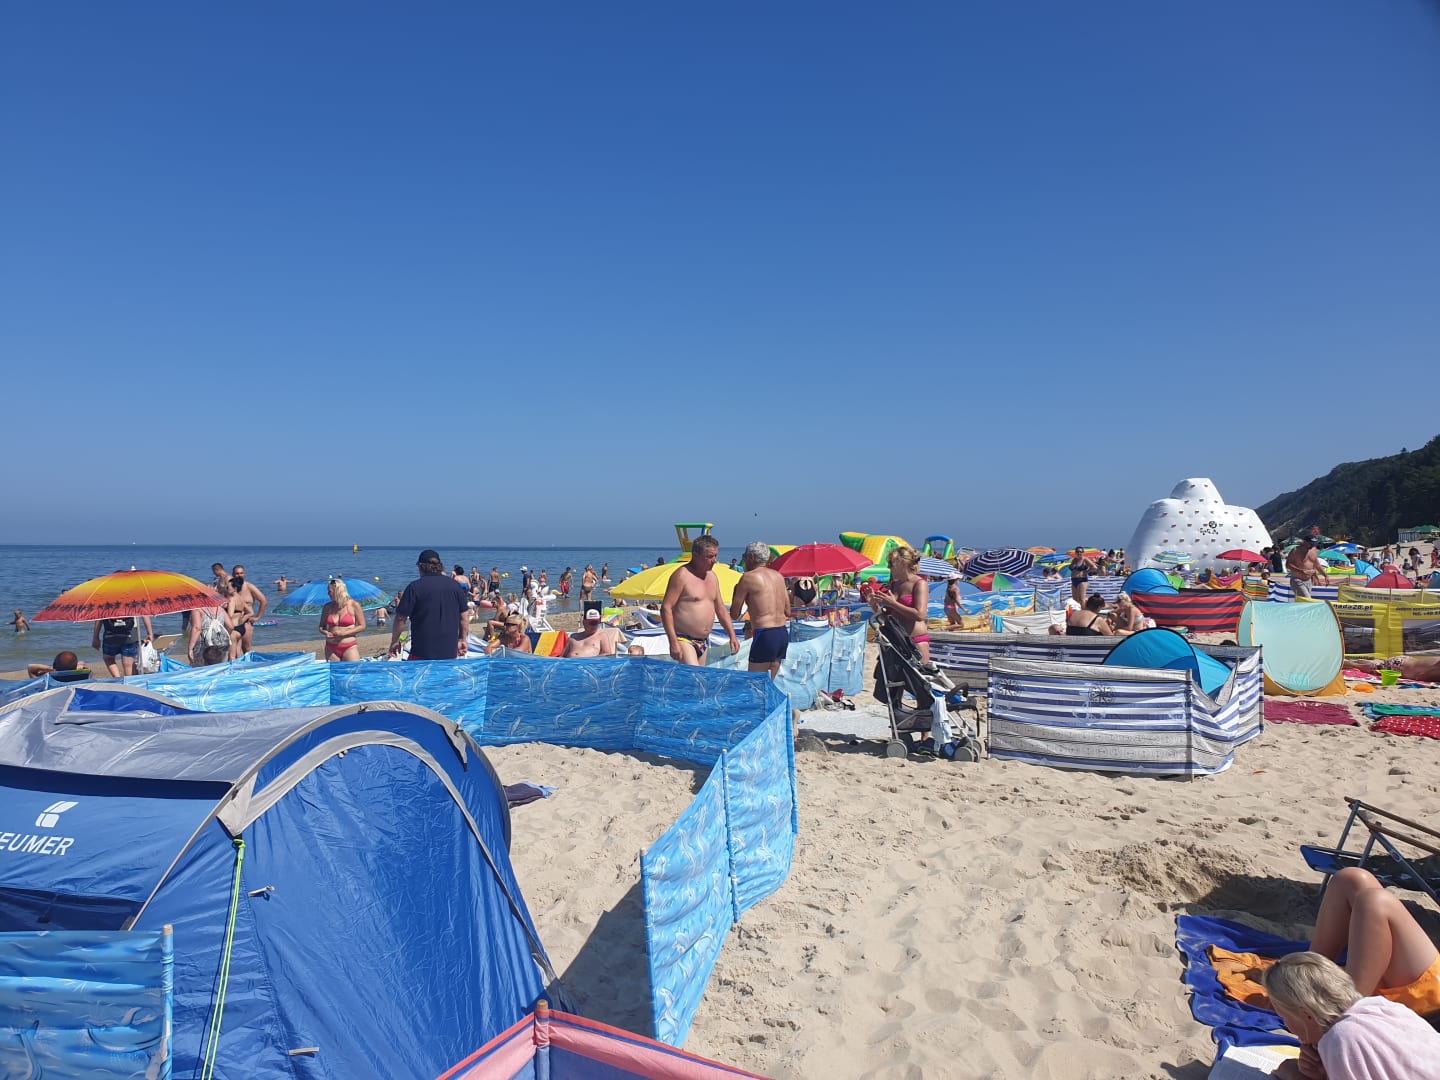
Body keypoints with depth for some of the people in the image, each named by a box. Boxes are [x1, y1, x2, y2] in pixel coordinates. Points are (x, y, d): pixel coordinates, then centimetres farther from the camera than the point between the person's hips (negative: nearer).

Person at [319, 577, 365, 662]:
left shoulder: (354, 605, -3)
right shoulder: (327, 607, 8)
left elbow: (362, 626, -1)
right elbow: (321, 627, 17)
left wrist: (344, 633, -12)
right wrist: (325, 633, -6)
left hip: (350, 647, -4)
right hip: (331, 648, 4)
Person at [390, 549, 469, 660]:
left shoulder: (414, 587, -7)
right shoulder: (454, 586, 5)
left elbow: (401, 618, -6)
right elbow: (464, 616, 8)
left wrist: (395, 641, 7)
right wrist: (462, 639, 18)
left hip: (422, 652, -4)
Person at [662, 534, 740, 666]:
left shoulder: (712, 576, 13)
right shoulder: (682, 576, -12)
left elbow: (721, 609, 22)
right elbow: (666, 608, -15)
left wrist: (732, 635, 15)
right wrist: (673, 642, -21)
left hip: (704, 642, 8)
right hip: (684, 640, -8)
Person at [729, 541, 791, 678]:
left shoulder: (748, 577, -6)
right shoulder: (778, 576, 14)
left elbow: (734, 614, -3)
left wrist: (736, 591, 12)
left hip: (765, 636, -7)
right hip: (783, 634, 7)